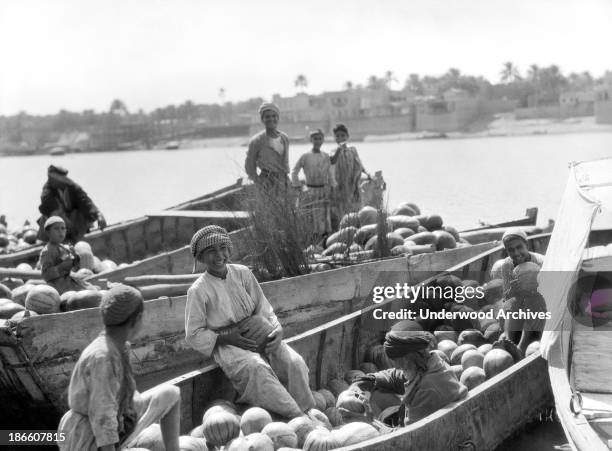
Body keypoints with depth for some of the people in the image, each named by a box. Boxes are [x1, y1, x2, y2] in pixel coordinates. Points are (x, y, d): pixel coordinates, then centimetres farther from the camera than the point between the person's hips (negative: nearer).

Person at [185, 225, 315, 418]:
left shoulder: (243, 273, 3)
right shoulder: (198, 291, -8)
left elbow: (263, 308, 9)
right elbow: (193, 335, -4)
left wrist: (277, 330, -11)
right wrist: (227, 338, -18)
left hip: (258, 335, 4)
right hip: (226, 345, -4)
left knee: (294, 362, -22)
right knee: (257, 367, -35)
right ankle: (294, 417, -34)